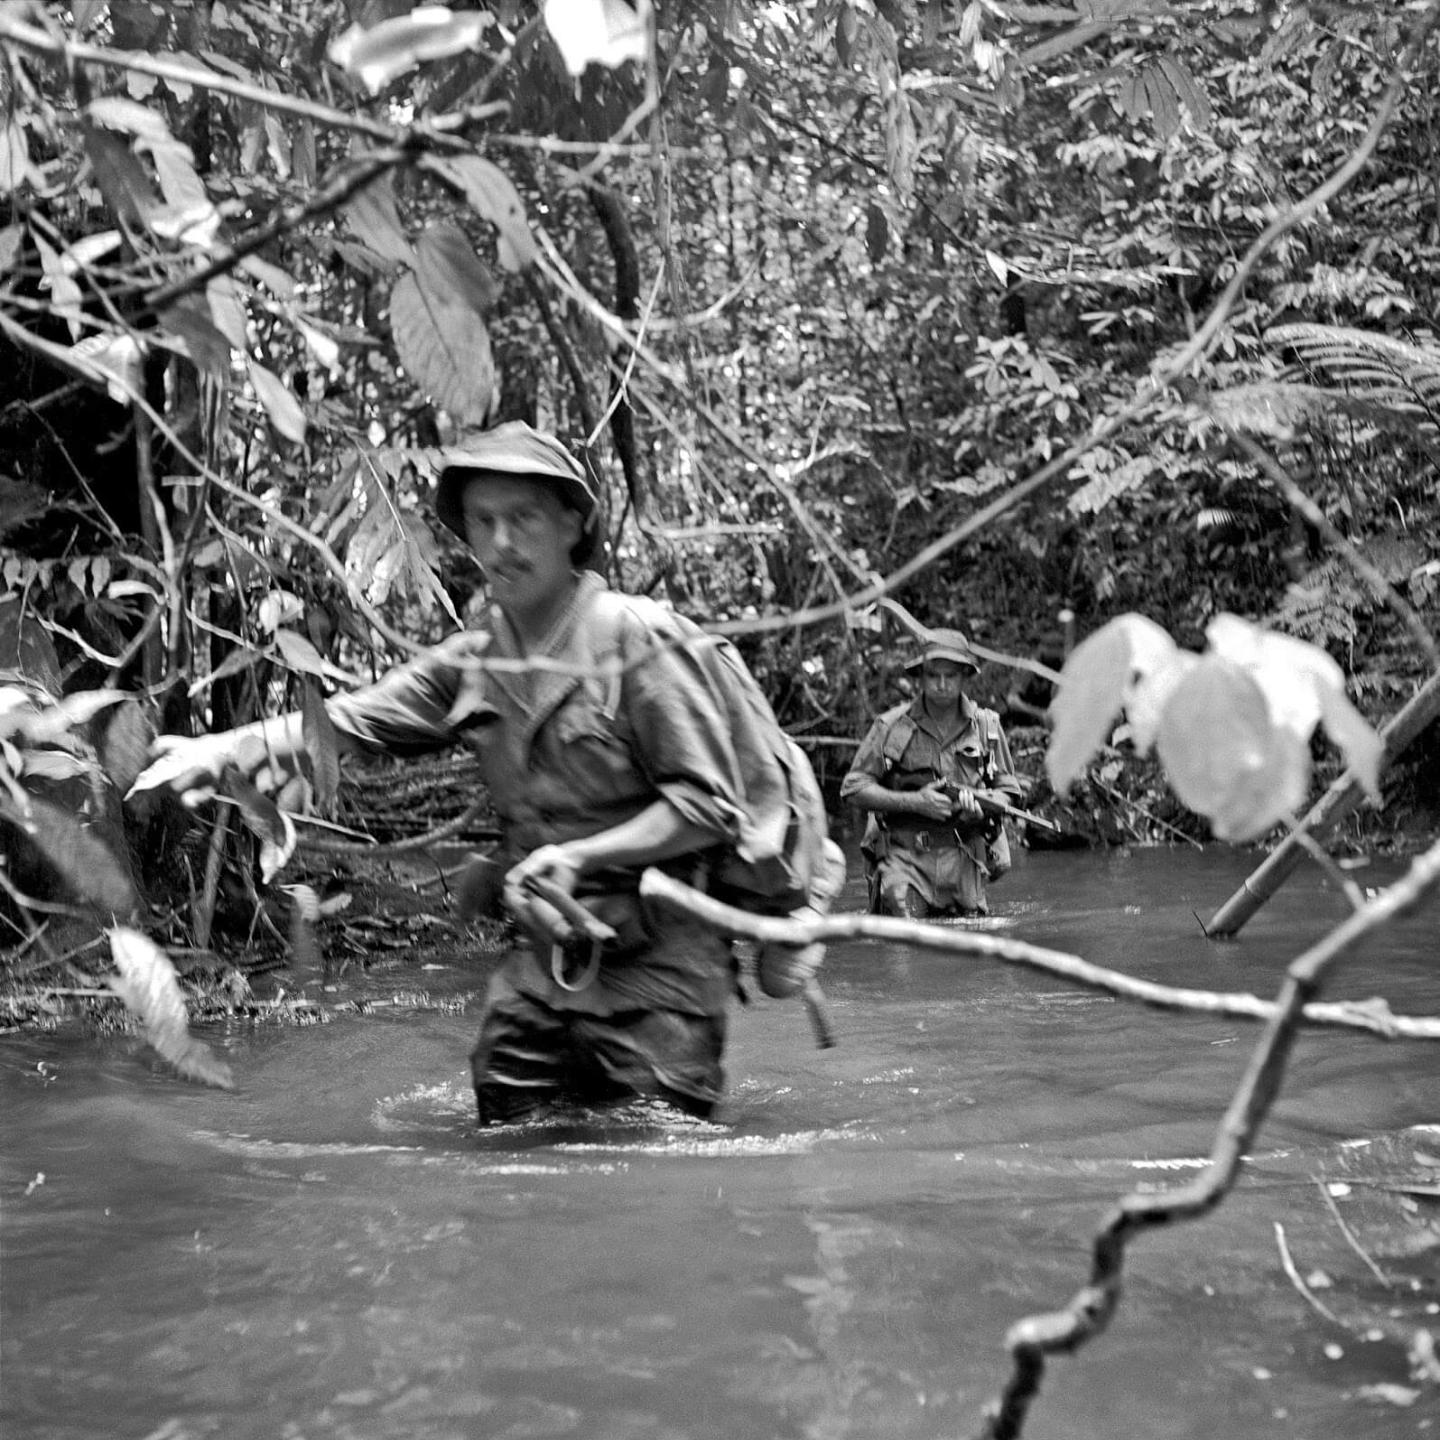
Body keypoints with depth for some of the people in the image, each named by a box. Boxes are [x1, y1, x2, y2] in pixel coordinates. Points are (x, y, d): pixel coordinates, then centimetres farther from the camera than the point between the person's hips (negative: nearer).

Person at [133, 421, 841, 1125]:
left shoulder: (642, 639, -11)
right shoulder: (476, 659, 8)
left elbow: (708, 804, -13)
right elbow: (351, 718, 4)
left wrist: (583, 856, -20)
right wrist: (221, 748, -8)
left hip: (656, 961, -5)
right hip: (540, 960, 6)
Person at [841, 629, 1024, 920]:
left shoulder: (986, 726, 6)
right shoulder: (892, 726, -3)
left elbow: (1008, 790, 12)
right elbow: (854, 789, -3)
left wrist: (981, 805, -11)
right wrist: (915, 802, -14)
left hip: (963, 858, 3)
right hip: (904, 853, -3)